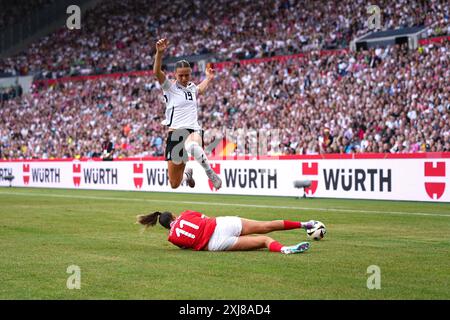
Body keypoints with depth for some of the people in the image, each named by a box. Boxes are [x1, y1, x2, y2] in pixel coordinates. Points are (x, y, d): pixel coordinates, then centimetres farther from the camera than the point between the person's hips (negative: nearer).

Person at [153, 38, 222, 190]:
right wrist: (159, 53, -34)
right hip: (175, 132, -1)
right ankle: (187, 174, 40)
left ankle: (211, 173, -25)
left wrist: (208, 78, 38)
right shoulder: (169, 87, 2)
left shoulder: (192, 87, 16)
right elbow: (157, 72, -19)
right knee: (174, 184, 4)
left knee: (192, 146, -43)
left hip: (193, 130, 1)